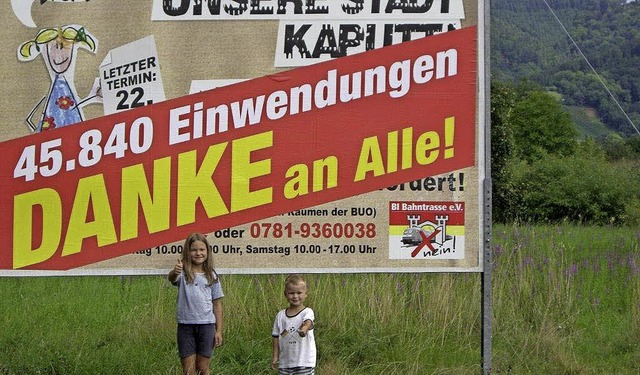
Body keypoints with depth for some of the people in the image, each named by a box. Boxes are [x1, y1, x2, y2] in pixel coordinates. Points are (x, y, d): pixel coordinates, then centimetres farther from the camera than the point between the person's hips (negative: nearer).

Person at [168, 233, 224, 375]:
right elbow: (171, 278, -27)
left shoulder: (211, 276, 7)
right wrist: (175, 272, -52)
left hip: (206, 325, 2)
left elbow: (217, 304, 9)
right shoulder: (183, 273, -2)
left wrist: (219, 330, 2)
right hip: (186, 325, -2)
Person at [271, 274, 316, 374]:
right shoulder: (280, 315, 7)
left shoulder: (307, 312, -7)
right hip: (285, 362, 4)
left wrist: (304, 328, -53)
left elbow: (308, 322, -29)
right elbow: (276, 336, 10)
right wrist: (275, 356, 5)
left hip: (304, 362, -4)